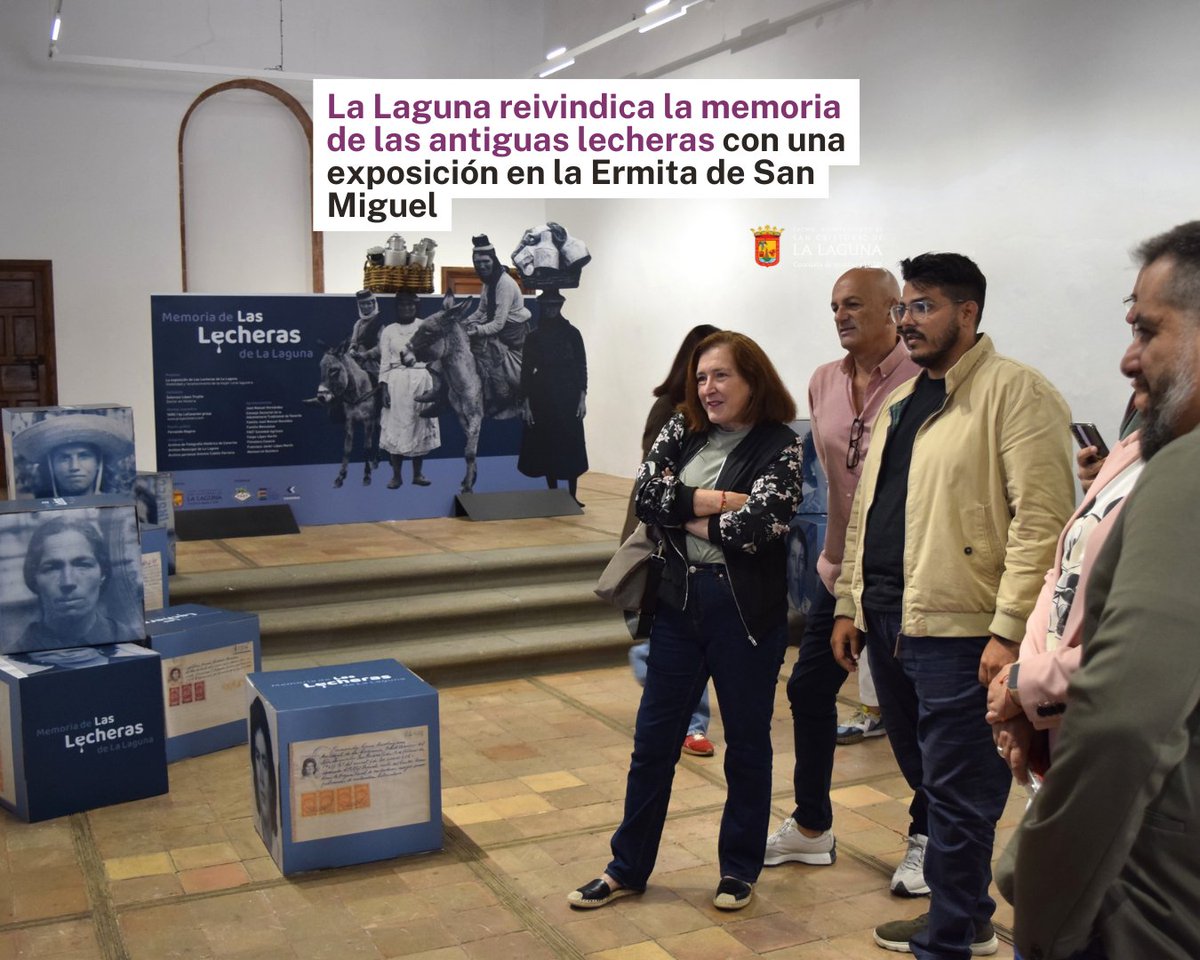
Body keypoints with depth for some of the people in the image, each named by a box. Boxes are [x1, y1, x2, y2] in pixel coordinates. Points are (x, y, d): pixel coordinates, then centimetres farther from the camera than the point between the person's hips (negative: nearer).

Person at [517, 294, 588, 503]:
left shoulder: (572, 333, 2)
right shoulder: (533, 337, 5)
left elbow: (581, 367, 1)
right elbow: (526, 371, 5)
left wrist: (582, 398, -6)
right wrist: (525, 403, -1)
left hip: (568, 396, -1)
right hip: (543, 397, 1)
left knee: (571, 446, -3)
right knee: (547, 446, 2)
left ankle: (572, 496, 1)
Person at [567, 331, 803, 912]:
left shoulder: (779, 446, -8)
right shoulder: (682, 431, 6)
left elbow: (752, 528, -20)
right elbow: (645, 493, -8)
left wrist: (684, 511, -8)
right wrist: (715, 500, -16)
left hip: (748, 611, -4)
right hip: (680, 602, 5)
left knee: (746, 743, 11)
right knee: (653, 739, 11)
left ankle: (739, 869, 28)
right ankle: (628, 868, 24)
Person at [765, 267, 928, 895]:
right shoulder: (824, 382, 6)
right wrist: (838, 550, 14)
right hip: (843, 564, 7)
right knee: (809, 687, 12)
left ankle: (924, 839, 26)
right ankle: (811, 828, 30)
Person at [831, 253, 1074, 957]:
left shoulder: (1015, 392, -10)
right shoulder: (901, 402, 17)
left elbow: (1042, 519, -17)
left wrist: (1010, 630, -21)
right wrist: (850, 604, 17)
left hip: (958, 633, -8)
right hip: (887, 623, 9)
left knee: (956, 793, 1)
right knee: (927, 780, 18)